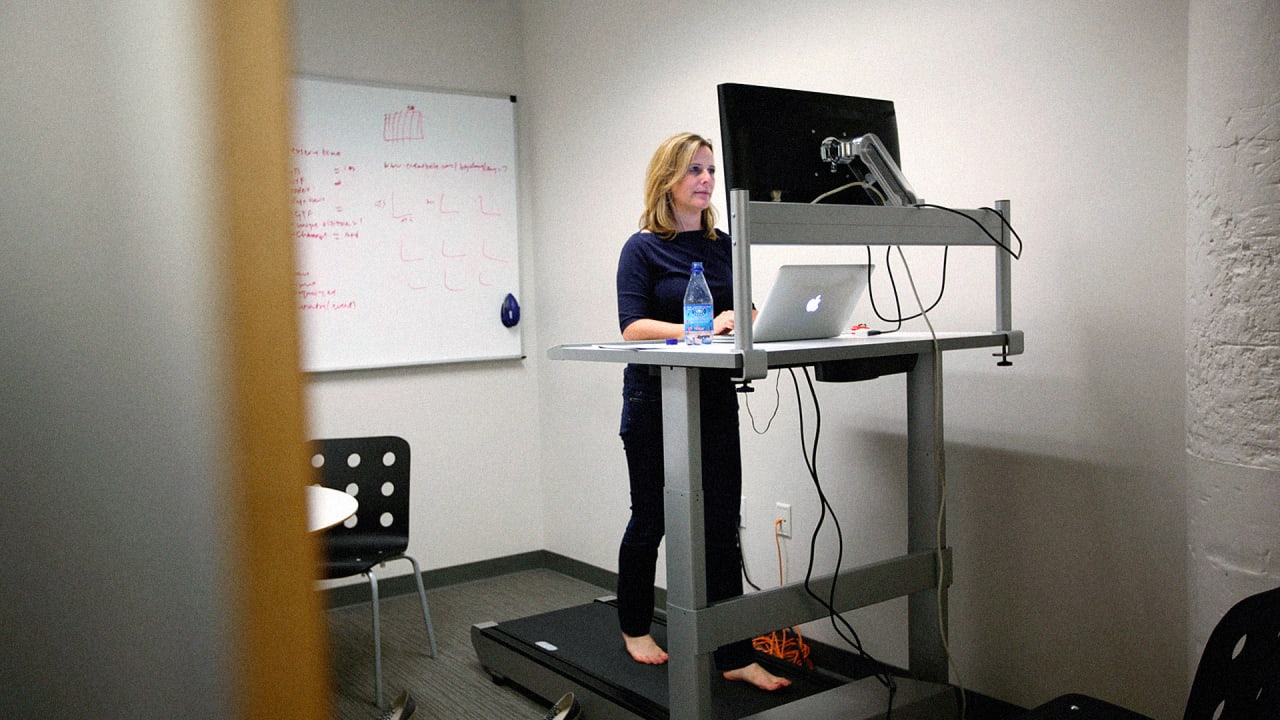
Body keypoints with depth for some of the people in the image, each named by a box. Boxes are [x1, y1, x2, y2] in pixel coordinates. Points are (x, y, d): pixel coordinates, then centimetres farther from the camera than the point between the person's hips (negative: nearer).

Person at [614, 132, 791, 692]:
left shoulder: (723, 247, 10)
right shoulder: (643, 248, -6)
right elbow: (632, 326, -16)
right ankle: (635, 627, 34)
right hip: (654, 401, -4)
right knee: (651, 519, 10)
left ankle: (734, 657, 11)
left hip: (714, 400, 4)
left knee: (721, 527, 3)